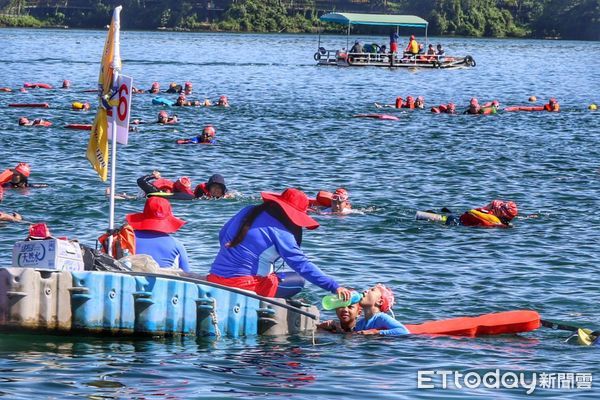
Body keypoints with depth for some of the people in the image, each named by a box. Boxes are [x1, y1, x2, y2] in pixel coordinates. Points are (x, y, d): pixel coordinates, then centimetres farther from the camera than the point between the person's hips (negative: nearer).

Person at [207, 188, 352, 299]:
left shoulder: (248, 211, 10)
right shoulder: (280, 232, -10)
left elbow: (222, 235, 23)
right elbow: (302, 265, -15)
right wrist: (335, 287, -15)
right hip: (243, 285, -7)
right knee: (298, 280, 4)